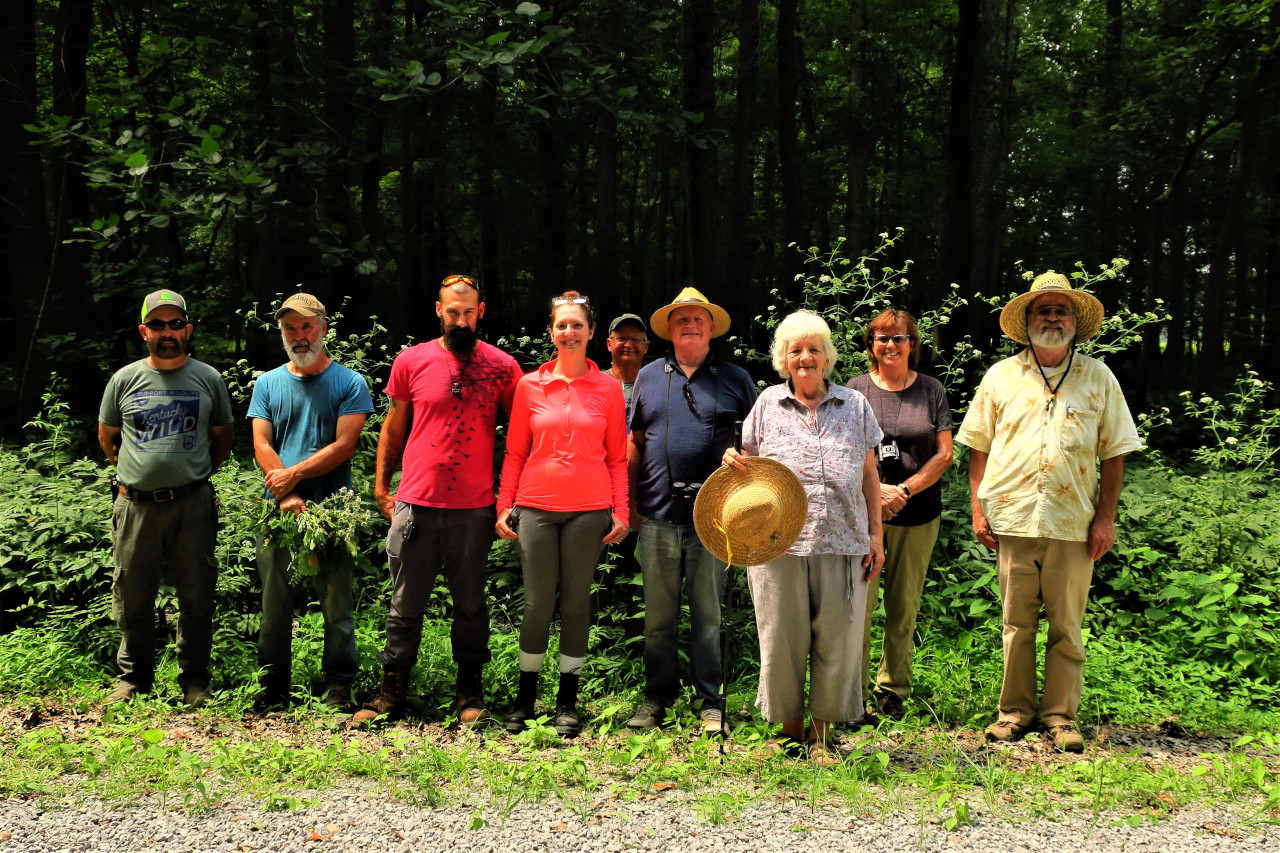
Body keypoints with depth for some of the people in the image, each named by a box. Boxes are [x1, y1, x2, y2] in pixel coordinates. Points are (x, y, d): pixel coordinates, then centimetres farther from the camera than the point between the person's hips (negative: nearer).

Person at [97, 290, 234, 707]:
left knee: (196, 595, 3)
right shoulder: (125, 380, 6)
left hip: (193, 503, -1)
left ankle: (194, 680, 14)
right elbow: (107, 436, 19)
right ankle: (133, 678, 21)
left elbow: (222, 436, 17)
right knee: (133, 597, 7)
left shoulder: (208, 379, 5)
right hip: (136, 504, 1)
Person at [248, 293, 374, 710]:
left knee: (337, 604, 1)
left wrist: (295, 473, -14)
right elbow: (262, 445, 4)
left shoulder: (349, 383, 4)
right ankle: (273, 690, 17)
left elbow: (344, 445, -5)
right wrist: (287, 497, -11)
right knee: (275, 604, 6)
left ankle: (339, 688, 10)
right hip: (279, 511, 2)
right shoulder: (267, 384, 13)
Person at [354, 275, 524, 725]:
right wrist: (381, 487, 9)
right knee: (406, 604, 7)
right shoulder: (411, 361, 4)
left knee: (470, 602, 9)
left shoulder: (502, 367, 2)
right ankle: (392, 691, 19)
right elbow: (392, 430, 13)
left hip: (475, 507, 0)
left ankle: (470, 692, 22)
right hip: (416, 503, 1)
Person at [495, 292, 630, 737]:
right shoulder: (529, 385, 6)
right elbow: (515, 451, 9)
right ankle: (525, 697, 18)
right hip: (536, 507, 0)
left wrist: (621, 511, 1)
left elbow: (618, 457, 7)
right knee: (538, 603, 2)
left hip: (589, 509, 0)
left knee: (576, 601, 5)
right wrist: (505, 504, 3)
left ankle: (567, 701, 17)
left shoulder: (608, 388, 5)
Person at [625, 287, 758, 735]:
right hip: (658, 515, 2)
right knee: (658, 614, 8)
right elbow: (634, 443, 12)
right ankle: (656, 698, 21)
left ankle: (711, 702, 15)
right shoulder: (648, 377, 10)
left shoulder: (735, 379, 7)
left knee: (709, 613, 4)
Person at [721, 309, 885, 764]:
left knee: (836, 638, 4)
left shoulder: (855, 405, 10)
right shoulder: (767, 404, 8)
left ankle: (822, 732, 20)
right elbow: (749, 463, 16)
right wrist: (732, 459, -8)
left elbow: (869, 474, 11)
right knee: (781, 638, 4)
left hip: (841, 542, 1)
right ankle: (789, 727, 22)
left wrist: (876, 534, 6)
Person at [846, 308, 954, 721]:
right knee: (859, 604, -7)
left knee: (904, 608, 8)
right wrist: (875, 490, -12)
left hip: (917, 516, 1)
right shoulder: (855, 390, 5)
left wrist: (902, 491, -8)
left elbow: (944, 454, 3)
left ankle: (893, 689, 22)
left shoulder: (931, 390, 7)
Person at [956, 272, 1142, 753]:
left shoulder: (1099, 378, 8)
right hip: (1011, 519, 0)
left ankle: (1061, 716, 15)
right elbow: (979, 447, 9)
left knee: (1066, 627, 5)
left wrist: (1105, 517, 1)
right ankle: (1014, 710, 18)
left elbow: (1113, 454, 8)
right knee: (1016, 624, 7)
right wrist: (978, 509, 2)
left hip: (1074, 525, 0)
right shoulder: (1001, 376, 8)